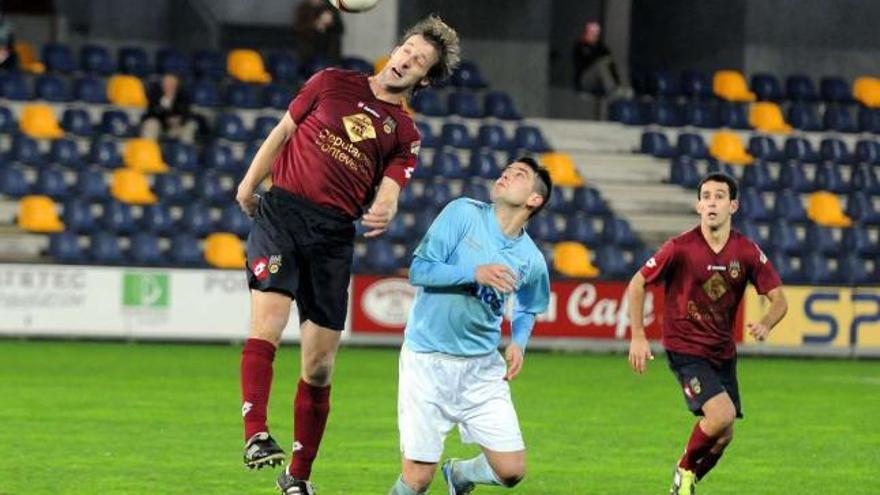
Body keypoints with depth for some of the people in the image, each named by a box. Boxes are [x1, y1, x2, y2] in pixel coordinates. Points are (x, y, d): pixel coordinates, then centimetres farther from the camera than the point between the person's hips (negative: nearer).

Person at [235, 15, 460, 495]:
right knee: (268, 319, -26)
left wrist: (382, 212, -21)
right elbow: (283, 131, 15)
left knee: (319, 366, 2)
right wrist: (249, 183, 10)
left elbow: (387, 192, 1)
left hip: (334, 234, 2)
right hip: (282, 212, -2)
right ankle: (256, 435, -35)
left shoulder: (405, 135, 12)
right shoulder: (334, 83, 10)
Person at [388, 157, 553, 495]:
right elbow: (419, 270, -12)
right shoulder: (464, 214, -6)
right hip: (428, 362, -4)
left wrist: (519, 342, 4)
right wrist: (475, 273, -24)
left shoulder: (531, 260, 5)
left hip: (482, 367, 4)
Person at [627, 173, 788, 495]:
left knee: (723, 435, 7)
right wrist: (638, 337, -11)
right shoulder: (681, 248, -14)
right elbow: (637, 284, -4)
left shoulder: (748, 252, -5)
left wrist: (765, 325, -23)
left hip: (723, 352, 5)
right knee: (722, 414, -24)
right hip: (685, 349, -5)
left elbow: (779, 300, 0)